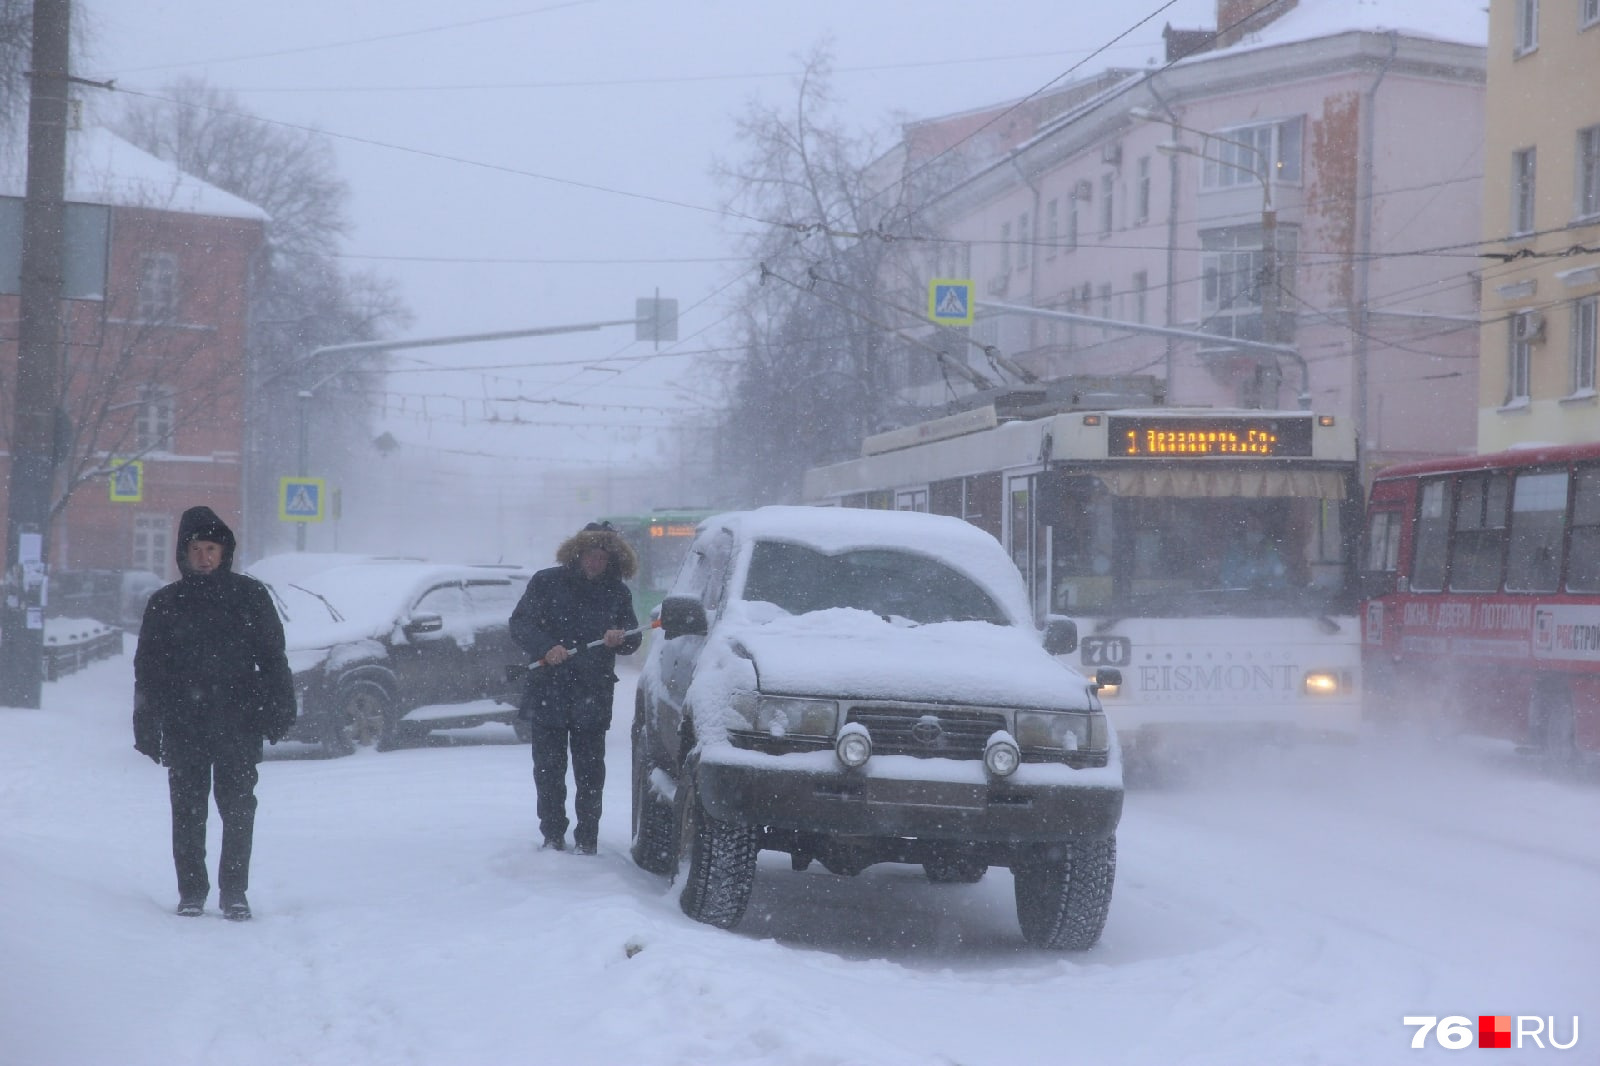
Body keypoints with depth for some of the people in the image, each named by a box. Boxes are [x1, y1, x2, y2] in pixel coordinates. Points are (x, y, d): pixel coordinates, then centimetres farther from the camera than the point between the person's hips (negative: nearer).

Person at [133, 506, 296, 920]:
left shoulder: (249, 595, 6)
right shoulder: (165, 602, 9)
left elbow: (273, 657, 7)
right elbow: (147, 669, 10)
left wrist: (279, 709, 0)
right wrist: (147, 727, 4)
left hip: (238, 722, -1)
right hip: (183, 726, 1)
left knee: (238, 808, -3)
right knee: (188, 811, 4)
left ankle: (234, 892, 3)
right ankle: (191, 893, 11)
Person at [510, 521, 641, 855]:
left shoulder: (617, 593, 8)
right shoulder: (547, 583, 2)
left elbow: (633, 640, 10)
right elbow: (520, 624, -2)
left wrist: (619, 639, -14)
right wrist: (546, 648, -19)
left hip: (593, 697, 1)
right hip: (548, 692, -1)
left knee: (590, 771, 1)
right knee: (548, 769, 3)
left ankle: (587, 839, 8)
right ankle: (552, 836, 12)